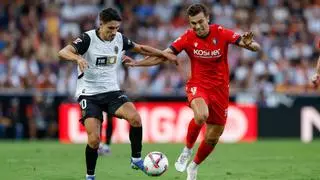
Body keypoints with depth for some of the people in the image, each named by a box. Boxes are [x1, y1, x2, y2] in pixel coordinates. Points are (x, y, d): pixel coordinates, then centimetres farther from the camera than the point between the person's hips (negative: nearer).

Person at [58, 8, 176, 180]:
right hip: (89, 93, -4)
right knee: (94, 139, -17)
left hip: (112, 91, 4)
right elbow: (63, 52, -27)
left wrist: (164, 54, 11)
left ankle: (136, 159, -5)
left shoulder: (119, 39, 1)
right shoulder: (88, 38, -13)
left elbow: (141, 48, 19)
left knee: (135, 118, -24)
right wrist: (78, 57, -47)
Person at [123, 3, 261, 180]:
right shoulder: (188, 37, -10)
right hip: (197, 85, -2)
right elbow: (162, 56, -4)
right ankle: (187, 149, -9)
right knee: (201, 115, -36)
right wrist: (136, 63, -15)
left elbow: (256, 47, -14)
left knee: (212, 139, 7)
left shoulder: (221, 33, -12)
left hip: (220, 89, 2)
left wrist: (249, 44, -38)